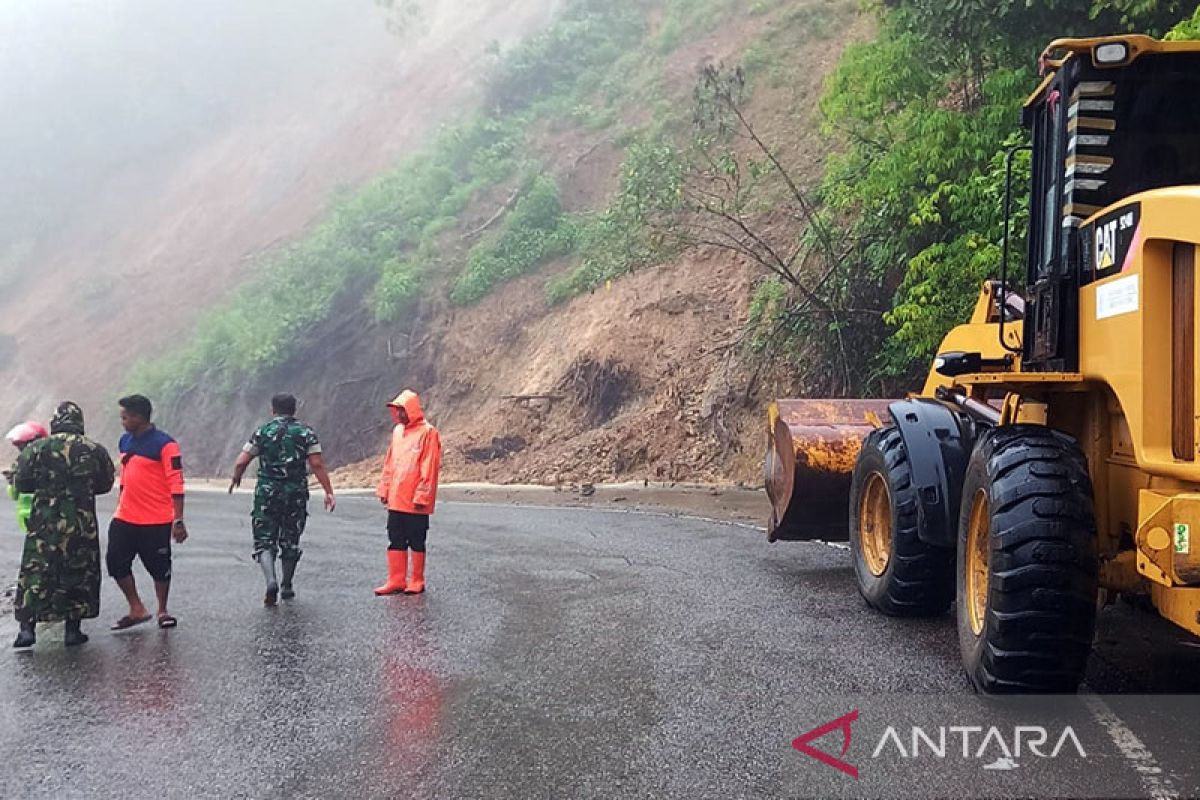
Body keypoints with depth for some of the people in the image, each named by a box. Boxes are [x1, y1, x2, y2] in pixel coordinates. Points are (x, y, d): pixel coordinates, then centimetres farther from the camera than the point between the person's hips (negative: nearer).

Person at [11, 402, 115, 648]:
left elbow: (21, 483, 0)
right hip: (82, 525, 1)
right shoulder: (95, 451, -2)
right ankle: (73, 630, 14)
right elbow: (104, 484, 9)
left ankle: (27, 628, 1)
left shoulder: (36, 448, -5)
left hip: (44, 524, -1)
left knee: (35, 573, 7)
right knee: (78, 575, 11)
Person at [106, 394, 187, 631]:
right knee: (116, 562, 5)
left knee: (159, 567, 5)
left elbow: (176, 484, -15)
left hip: (157, 521, -7)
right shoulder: (126, 441, 10)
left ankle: (162, 611, 22)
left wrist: (178, 520, -18)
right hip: (124, 519, 7)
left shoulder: (164, 445, -13)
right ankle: (137, 610, 19)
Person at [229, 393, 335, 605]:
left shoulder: (262, 432, 2)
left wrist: (235, 479, 21)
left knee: (265, 541, 4)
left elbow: (241, 462, 1)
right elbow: (317, 464, -6)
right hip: (296, 494, 1)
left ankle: (271, 581, -18)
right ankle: (287, 587, 21)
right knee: (290, 541, 15)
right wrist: (329, 492, -4)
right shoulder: (306, 432, 2)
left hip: (266, 493, -1)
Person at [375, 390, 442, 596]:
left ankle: (417, 582, 12)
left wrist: (422, 497, -17)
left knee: (416, 542, 3)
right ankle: (396, 581, 16)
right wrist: (384, 489, 13)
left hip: (415, 502, -7)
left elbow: (429, 468, -14)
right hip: (396, 500, 7)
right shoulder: (397, 431, 13)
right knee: (395, 541, 9)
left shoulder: (428, 433, -11)